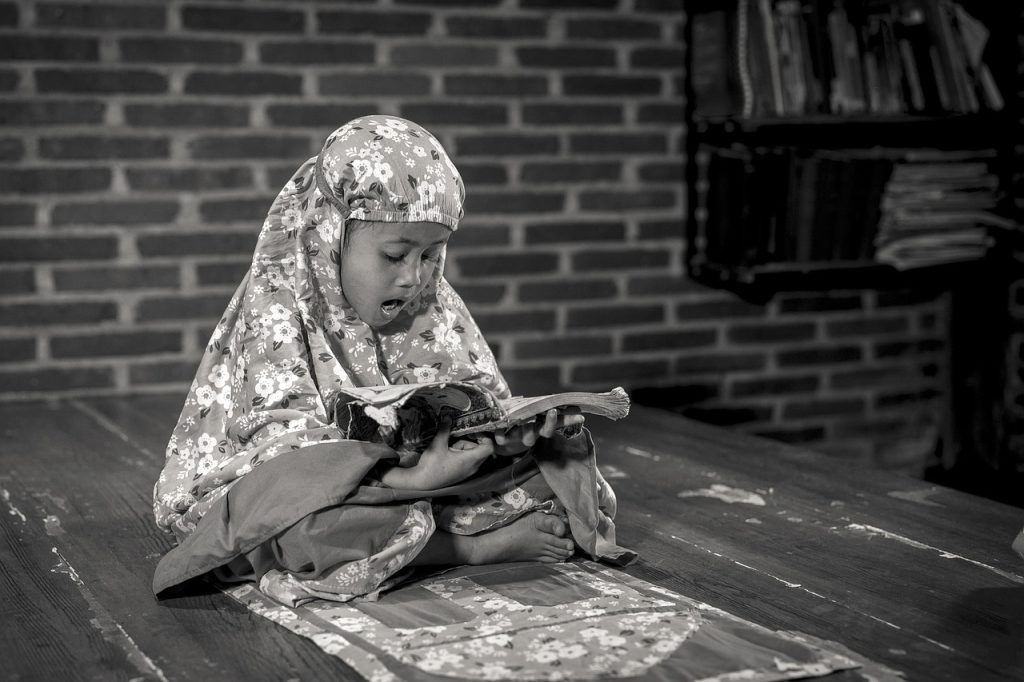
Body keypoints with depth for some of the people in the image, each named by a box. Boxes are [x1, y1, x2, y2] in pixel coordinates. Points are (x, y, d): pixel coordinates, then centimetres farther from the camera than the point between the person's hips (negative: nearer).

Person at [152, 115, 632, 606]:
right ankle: (480, 548, -23)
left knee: (557, 457, -6)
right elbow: (285, 445, -25)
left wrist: (505, 431, -26)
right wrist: (412, 477, -39)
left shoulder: (432, 305, 3)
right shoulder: (276, 311, -15)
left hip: (411, 472, 4)